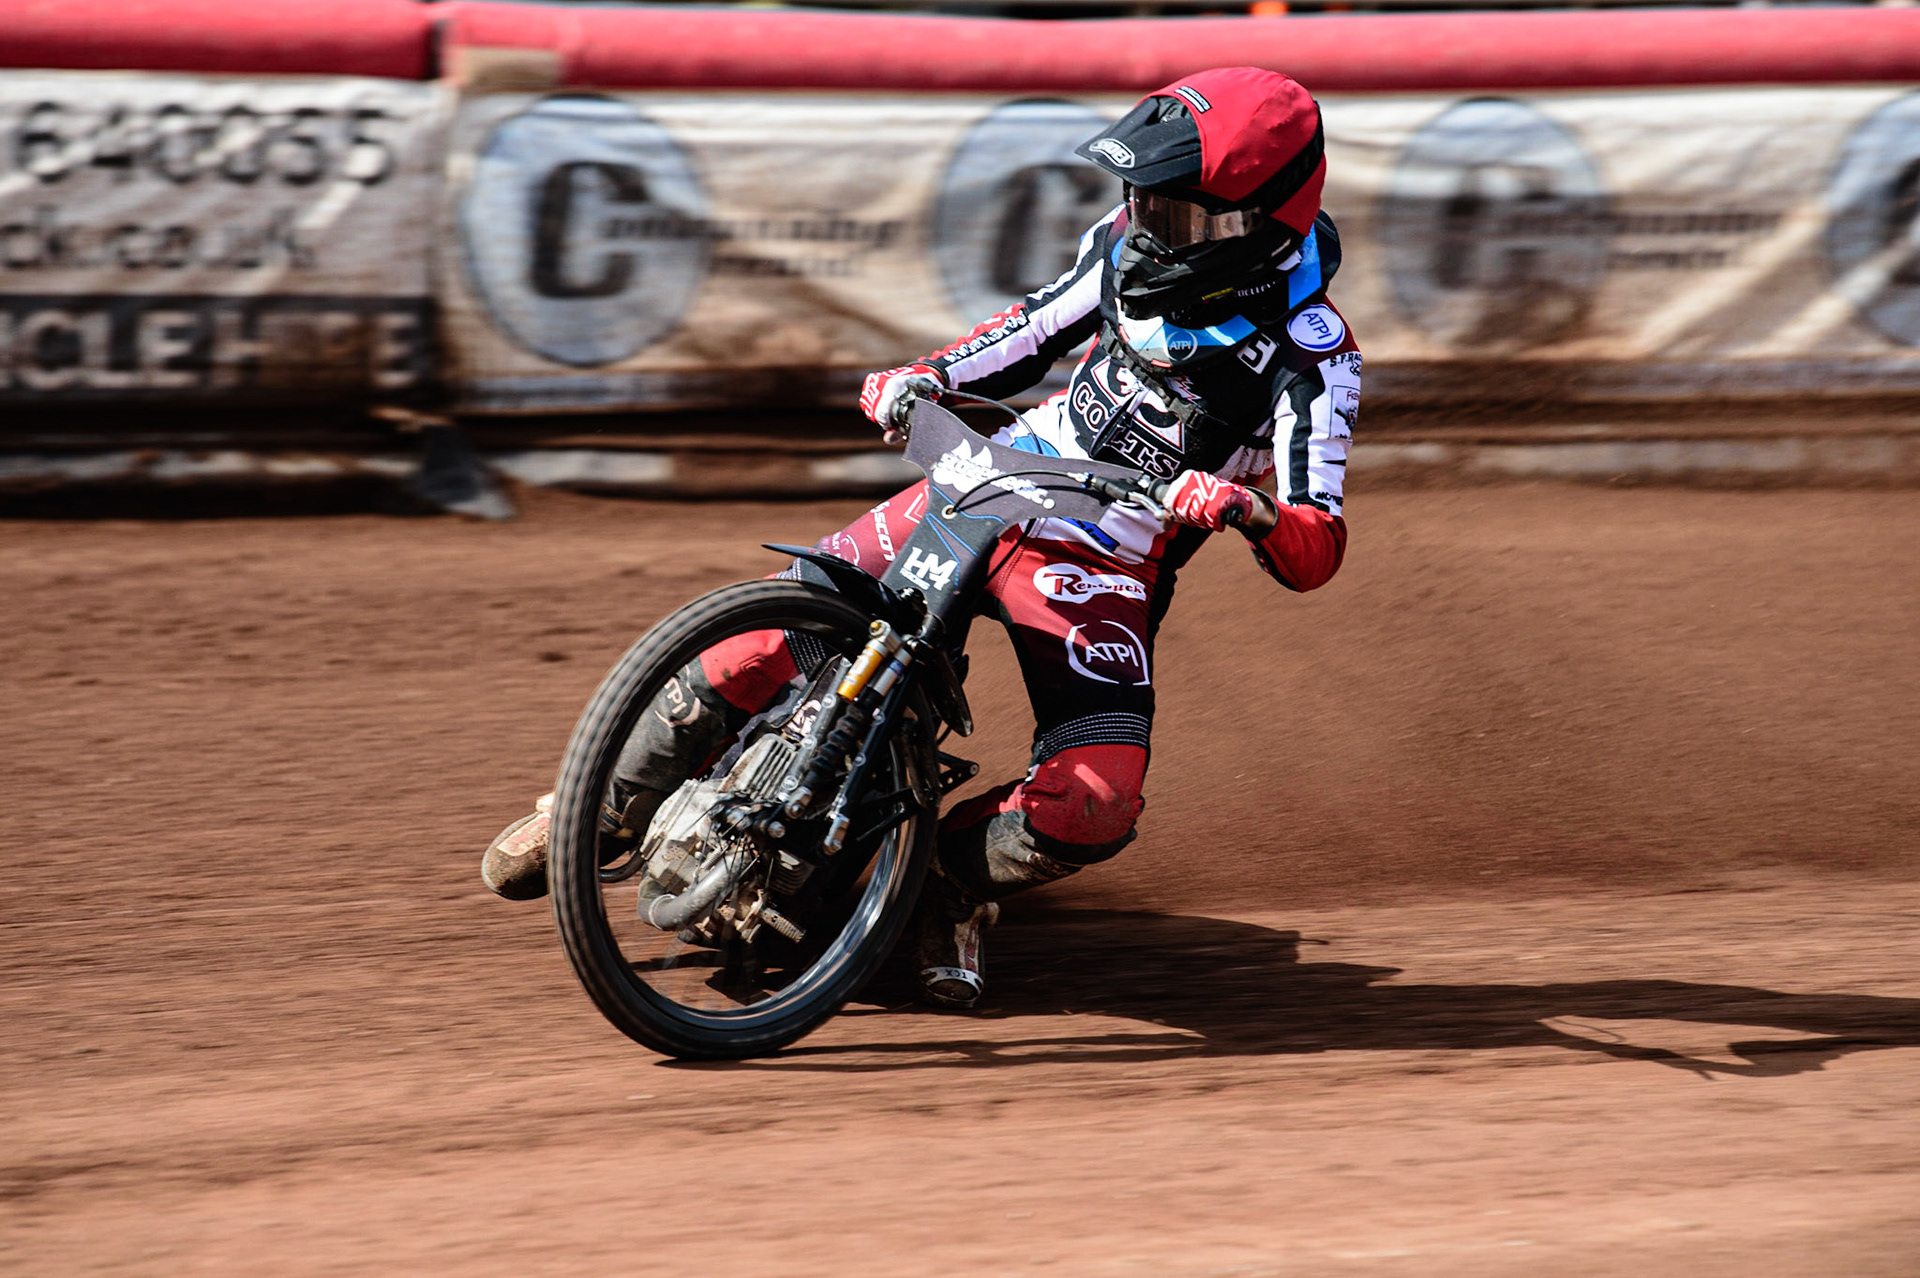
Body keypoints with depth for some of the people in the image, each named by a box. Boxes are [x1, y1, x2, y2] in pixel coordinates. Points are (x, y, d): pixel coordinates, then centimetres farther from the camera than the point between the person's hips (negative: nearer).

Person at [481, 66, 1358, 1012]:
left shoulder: (1309, 357, -17)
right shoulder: (1130, 244, -1)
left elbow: (1315, 554, -24)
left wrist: (1248, 510, -45)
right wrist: (926, 378, 1)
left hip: (1103, 570, -3)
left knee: (1093, 809, -25)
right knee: (770, 629, -14)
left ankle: (951, 881, 9)